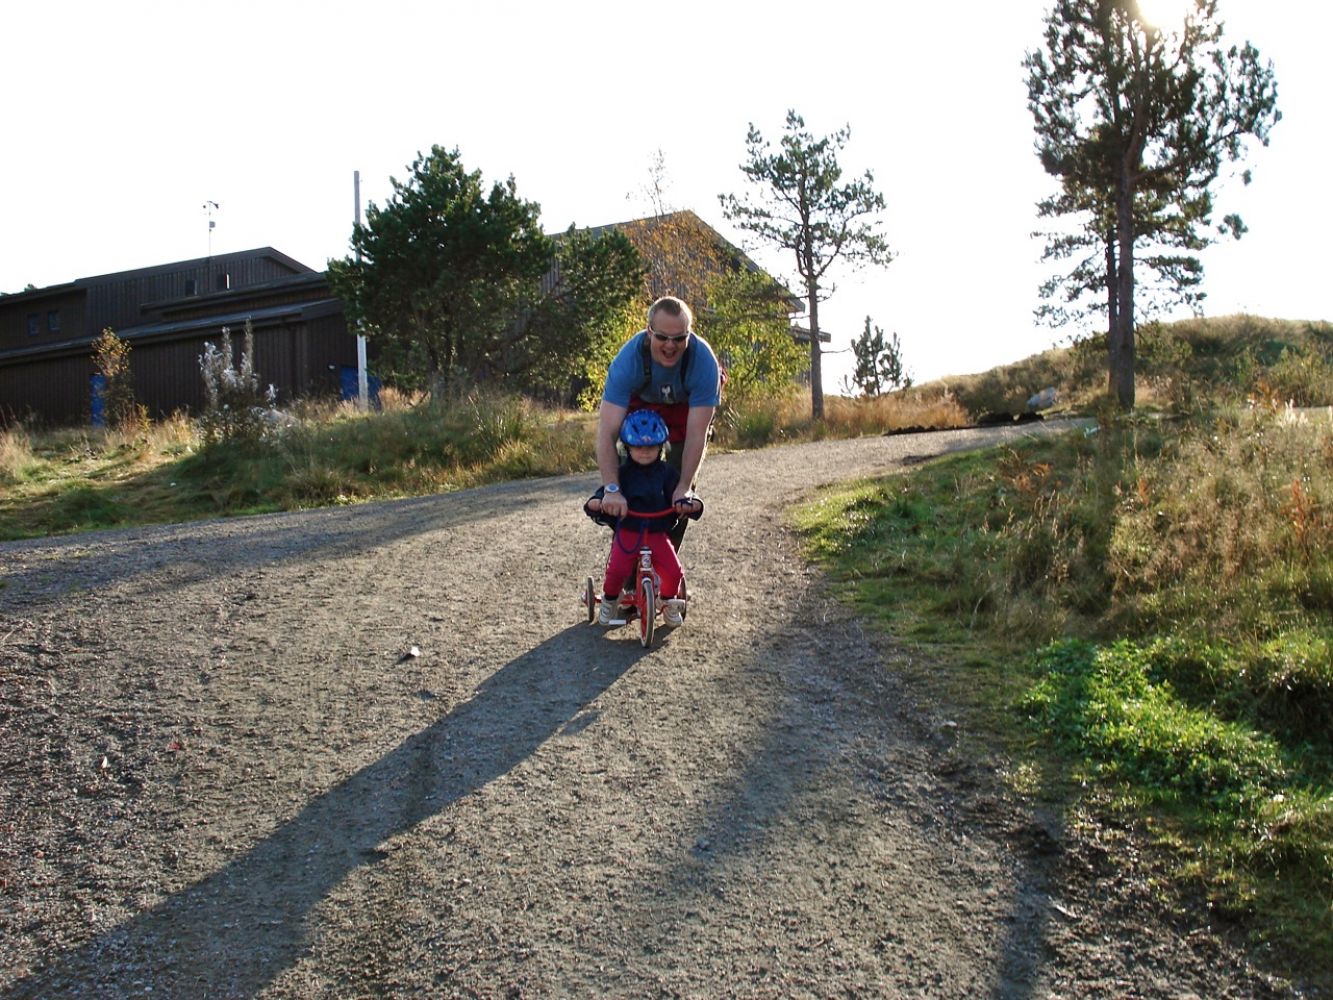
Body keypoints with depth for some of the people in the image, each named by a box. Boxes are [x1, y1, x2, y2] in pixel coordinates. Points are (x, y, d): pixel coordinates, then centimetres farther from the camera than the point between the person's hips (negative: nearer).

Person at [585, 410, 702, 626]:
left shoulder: (667, 472, 4)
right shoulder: (621, 473, 1)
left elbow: (680, 493, -1)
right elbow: (597, 498, -3)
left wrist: (689, 504, -25)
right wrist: (598, 503, -28)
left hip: (657, 533, 1)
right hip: (627, 532, -1)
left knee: (674, 572, -18)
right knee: (617, 571, -25)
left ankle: (668, 603, 16)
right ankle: (609, 602, 8)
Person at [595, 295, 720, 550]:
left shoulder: (704, 361, -38)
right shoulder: (628, 360, -38)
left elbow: (696, 434, -35)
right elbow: (607, 432, -42)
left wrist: (685, 487, -41)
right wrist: (611, 490, -52)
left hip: (688, 408, 0)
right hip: (641, 405, 0)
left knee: (680, 481, -7)